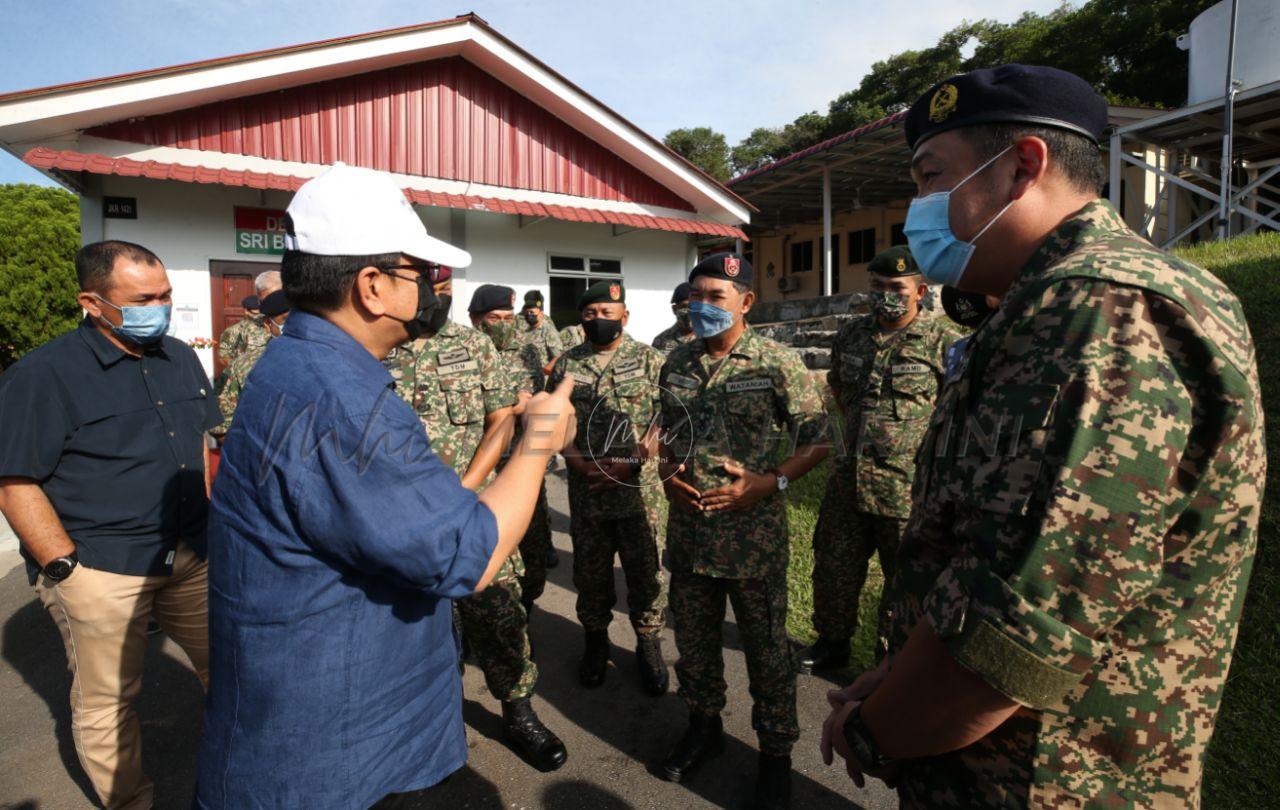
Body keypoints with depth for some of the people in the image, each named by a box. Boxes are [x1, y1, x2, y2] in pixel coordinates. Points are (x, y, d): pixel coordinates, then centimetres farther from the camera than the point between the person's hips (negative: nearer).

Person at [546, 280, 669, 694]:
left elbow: (664, 421, -6)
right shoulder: (566, 364, 6)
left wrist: (631, 463, -17)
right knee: (590, 571, 15)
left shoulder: (649, 360, -1)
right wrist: (580, 464, -10)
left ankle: (649, 643, 28)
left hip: (641, 489, -2)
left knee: (647, 571, 8)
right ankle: (596, 641, 35)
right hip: (586, 491, 2)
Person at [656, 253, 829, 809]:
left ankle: (776, 752, 33)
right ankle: (704, 725, 44)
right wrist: (668, 474, -2)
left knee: (766, 647, 10)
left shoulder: (777, 363, -10)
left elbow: (816, 441, -7)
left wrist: (770, 482, -20)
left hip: (753, 534, -4)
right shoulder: (677, 363, 6)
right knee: (693, 637, 20)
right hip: (688, 529, 5)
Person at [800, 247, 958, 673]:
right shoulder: (850, 334, 7)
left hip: (909, 488, -5)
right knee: (833, 569, 17)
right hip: (848, 478, 5)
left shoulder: (944, 342, -10)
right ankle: (832, 642, 38)